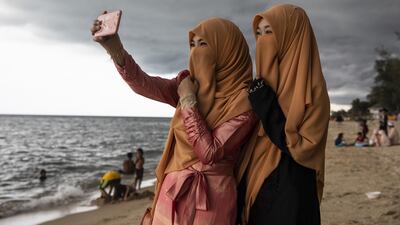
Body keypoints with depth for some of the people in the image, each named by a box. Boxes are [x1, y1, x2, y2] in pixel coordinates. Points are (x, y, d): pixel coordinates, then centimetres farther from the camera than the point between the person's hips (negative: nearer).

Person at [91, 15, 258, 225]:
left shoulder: (243, 101, -13)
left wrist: (188, 101, -16)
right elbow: (145, 85, -9)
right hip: (173, 190, 5)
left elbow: (210, 152, -19)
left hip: (210, 195, -5)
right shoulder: (191, 83, 5)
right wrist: (115, 49, -23)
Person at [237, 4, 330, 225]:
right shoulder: (264, 84, 9)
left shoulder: (311, 88, -12)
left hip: (289, 195, -7)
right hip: (254, 191, 7)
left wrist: (264, 104, -19)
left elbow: (301, 148, -19)